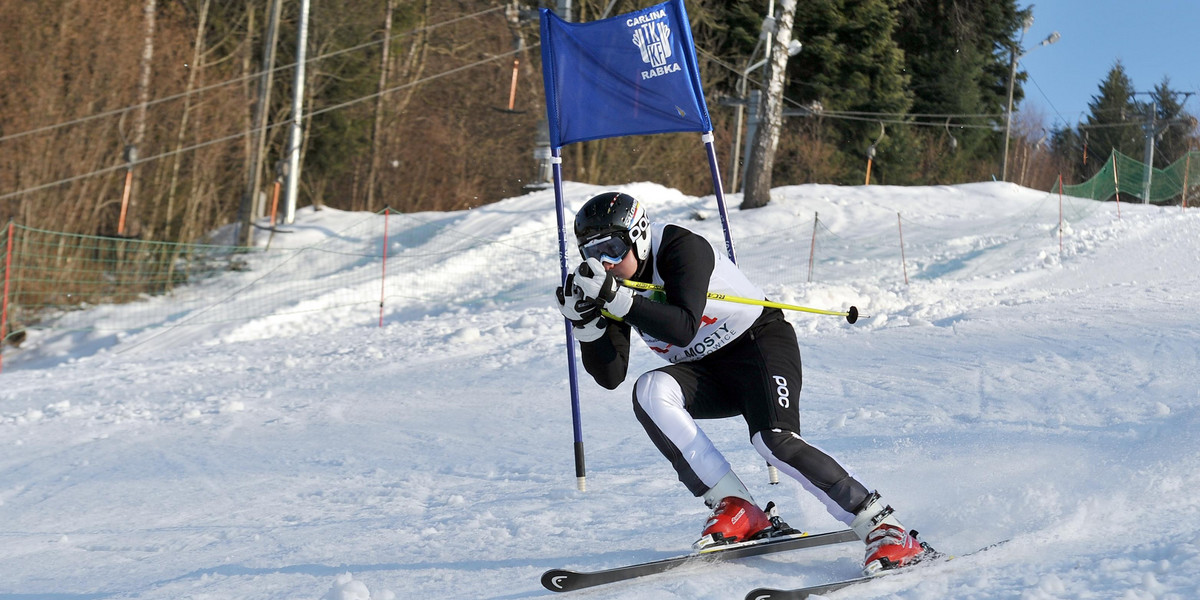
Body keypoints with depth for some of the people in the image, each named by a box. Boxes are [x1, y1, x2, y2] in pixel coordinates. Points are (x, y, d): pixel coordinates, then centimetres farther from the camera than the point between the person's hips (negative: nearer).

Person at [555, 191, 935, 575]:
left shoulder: (680, 248, -20)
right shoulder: (614, 285, -1)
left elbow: (683, 328, -34)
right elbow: (610, 376, -6)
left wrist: (617, 299, -38)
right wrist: (586, 322, -21)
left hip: (761, 342, -6)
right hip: (708, 373, 6)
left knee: (774, 439, -29)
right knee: (650, 391, -24)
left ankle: (887, 533, -25)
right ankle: (736, 511, -25)